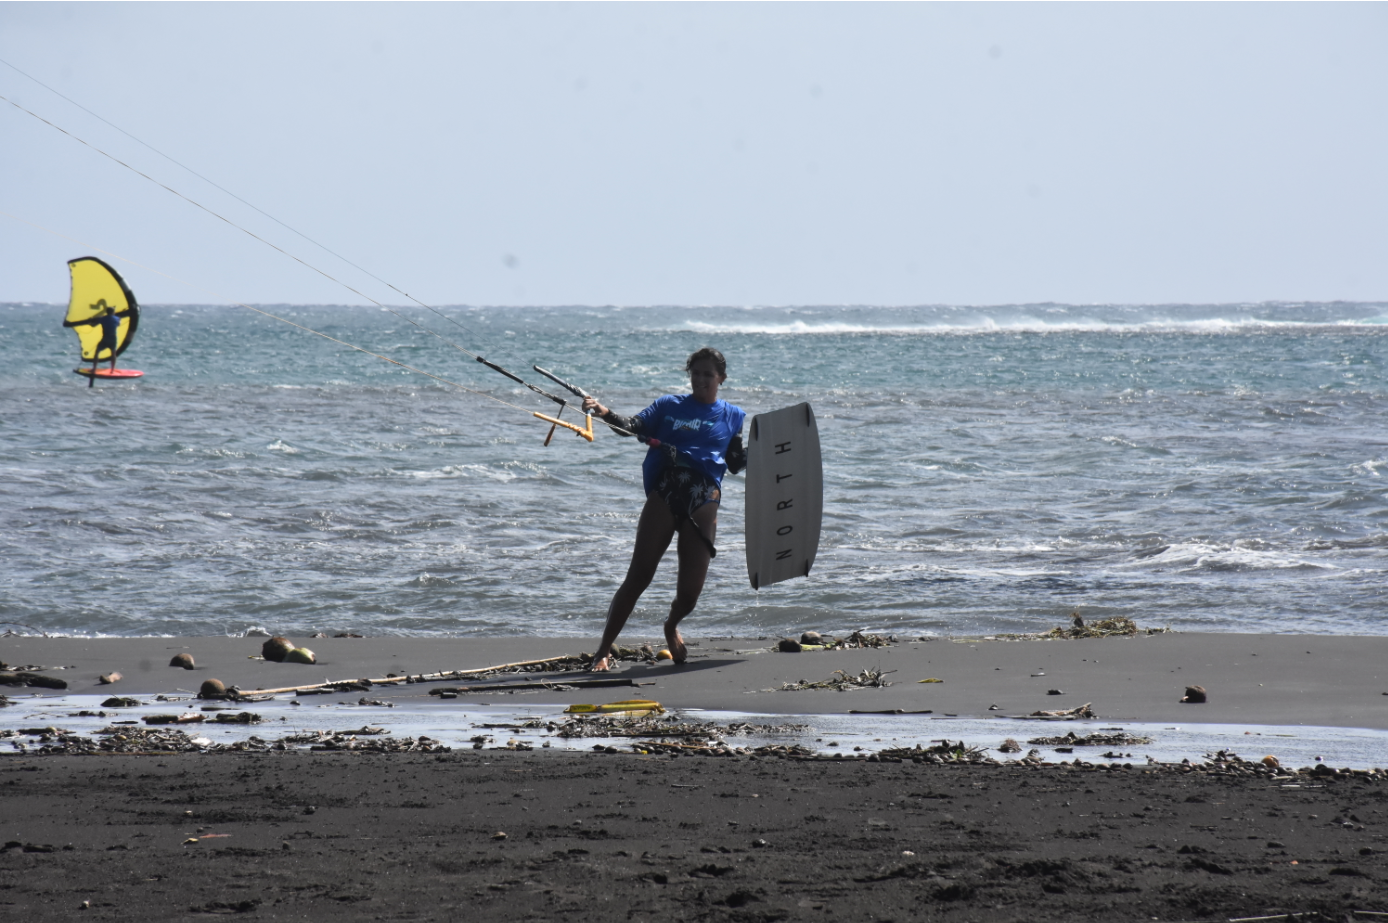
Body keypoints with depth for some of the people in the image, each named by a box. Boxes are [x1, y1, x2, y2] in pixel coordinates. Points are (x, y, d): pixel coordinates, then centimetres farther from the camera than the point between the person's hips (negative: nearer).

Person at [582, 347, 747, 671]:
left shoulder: (732, 416, 16)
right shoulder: (669, 406, 12)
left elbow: (736, 463, 18)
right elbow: (634, 427, -2)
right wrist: (603, 412, -19)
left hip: (703, 500, 1)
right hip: (664, 493, -1)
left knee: (690, 589, -2)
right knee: (639, 575, -9)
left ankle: (672, 627, 34)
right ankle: (603, 651, -4)